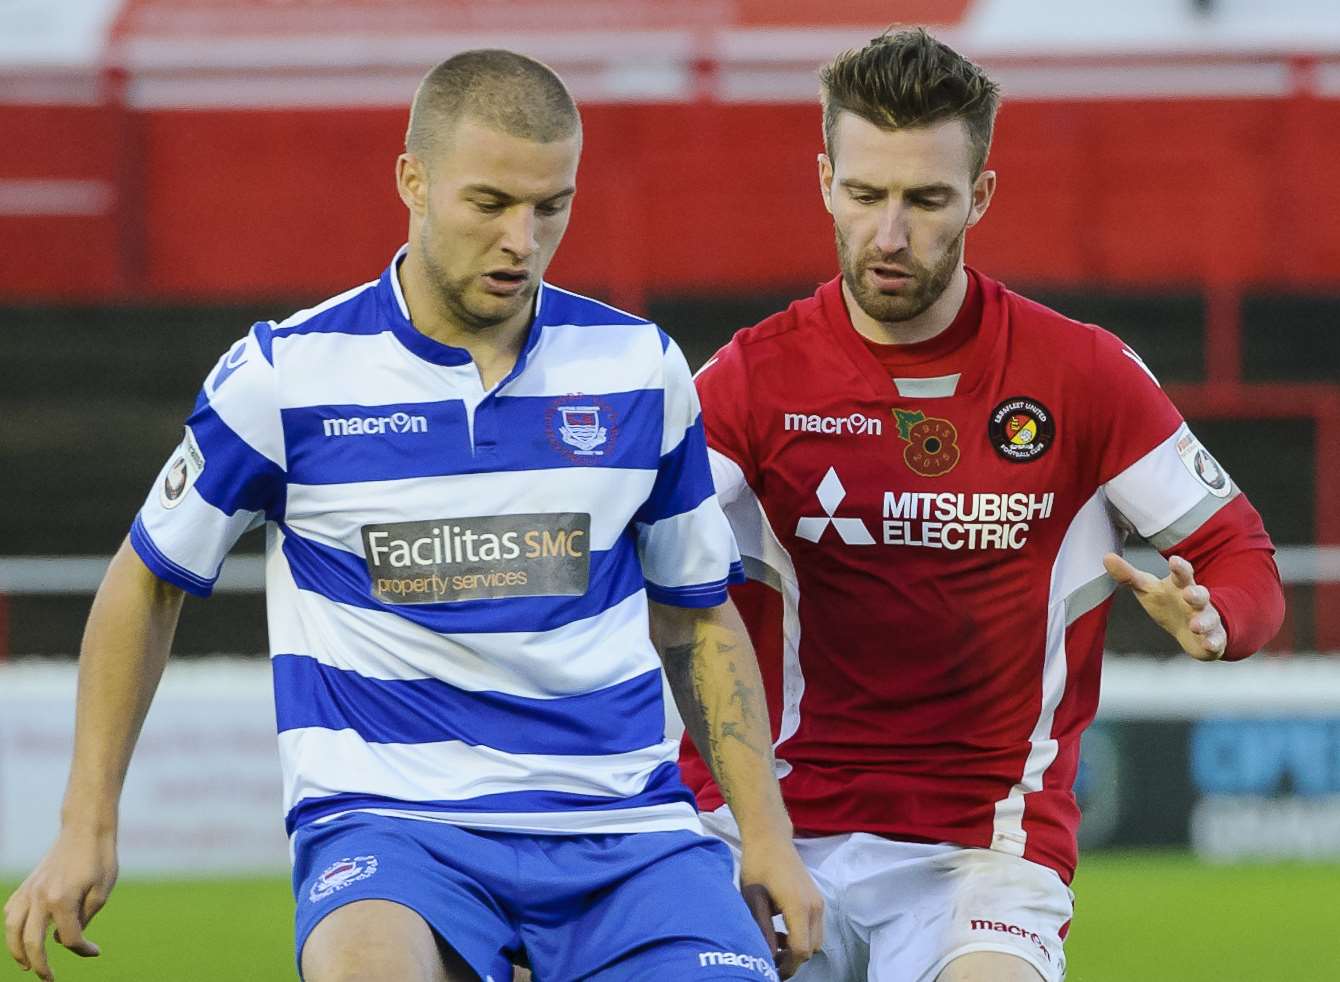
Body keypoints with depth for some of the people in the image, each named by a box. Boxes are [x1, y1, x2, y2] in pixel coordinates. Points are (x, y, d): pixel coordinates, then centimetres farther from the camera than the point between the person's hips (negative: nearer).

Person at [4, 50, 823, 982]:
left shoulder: (642, 368, 8)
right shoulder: (287, 373, -1)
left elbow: (697, 619, 20)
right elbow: (148, 583, 12)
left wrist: (768, 834, 10)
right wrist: (88, 826, 8)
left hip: (625, 822, 4)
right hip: (390, 816, -4)